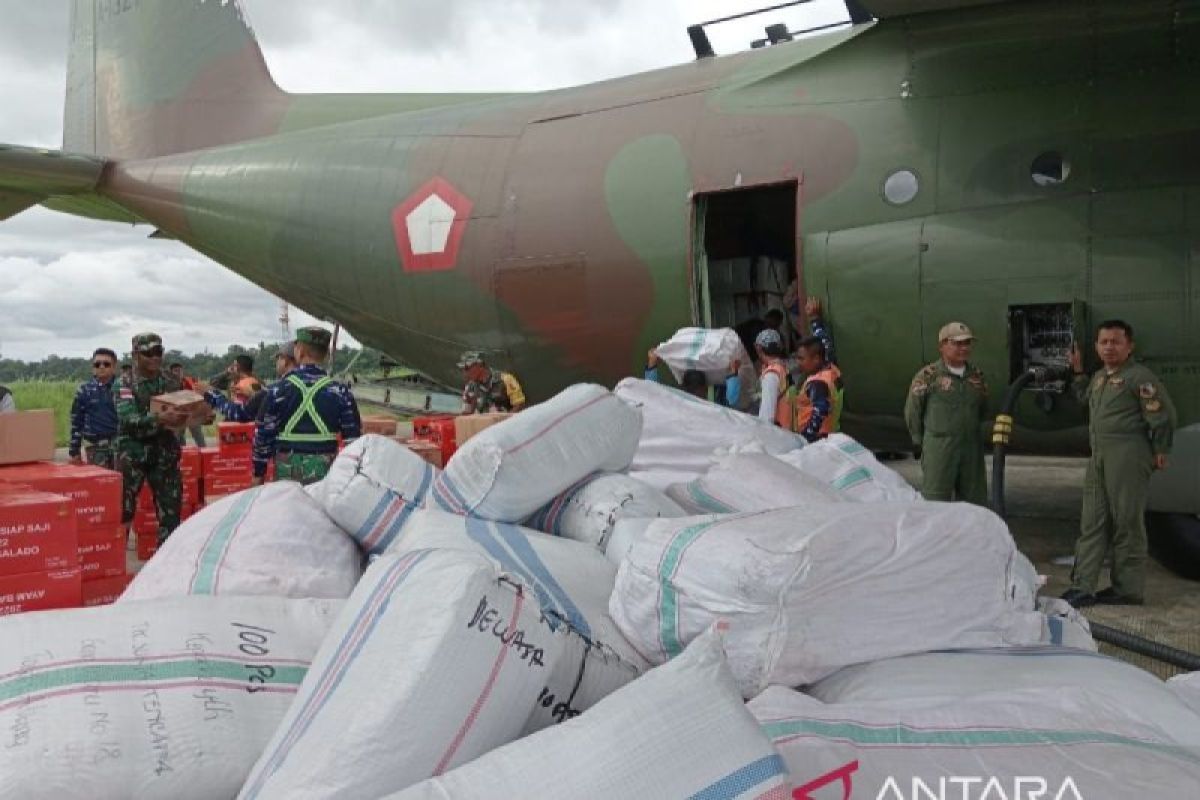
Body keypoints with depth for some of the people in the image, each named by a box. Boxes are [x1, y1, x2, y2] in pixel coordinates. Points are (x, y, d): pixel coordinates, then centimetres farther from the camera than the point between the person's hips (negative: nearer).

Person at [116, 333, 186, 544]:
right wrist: (160, 418, -35)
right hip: (133, 454, -3)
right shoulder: (126, 385, -5)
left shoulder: (171, 381, 7)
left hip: (165, 453, 3)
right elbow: (129, 419, -19)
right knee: (123, 508, 2)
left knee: (171, 507, 5)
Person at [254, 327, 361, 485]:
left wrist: (259, 474, 12)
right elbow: (353, 440, -2)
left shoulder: (277, 390, -4)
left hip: (287, 474, 0)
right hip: (326, 474, 0)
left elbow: (263, 436, 0)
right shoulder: (340, 392, -4)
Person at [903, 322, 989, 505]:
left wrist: (969, 432, 15)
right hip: (938, 450, -5)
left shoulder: (976, 375, 9)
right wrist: (920, 442, 6)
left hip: (971, 449, 5)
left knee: (975, 503, 10)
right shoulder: (928, 376, -7)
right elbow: (912, 412, 0)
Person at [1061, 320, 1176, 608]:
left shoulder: (1139, 376, -8)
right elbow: (1085, 398, 40)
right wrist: (1078, 371, 29)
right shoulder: (1099, 376, 18)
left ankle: (1129, 590, 8)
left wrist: (1160, 451, -2)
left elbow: (1163, 414, -9)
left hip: (1128, 455, -8)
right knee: (1092, 522, 4)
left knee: (1126, 523, -1)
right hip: (1099, 457, 8)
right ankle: (1083, 587, 5)